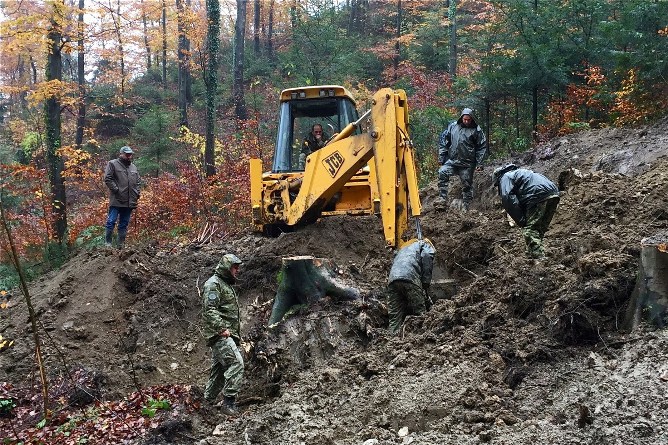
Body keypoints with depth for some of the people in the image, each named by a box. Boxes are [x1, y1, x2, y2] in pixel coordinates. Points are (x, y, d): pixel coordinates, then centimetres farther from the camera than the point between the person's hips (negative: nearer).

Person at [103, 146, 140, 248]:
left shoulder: (133, 167, 19)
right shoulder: (113, 164, -1)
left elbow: (137, 182, 23)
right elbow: (108, 179, -9)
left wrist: (137, 194, 9)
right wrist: (116, 190, -14)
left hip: (130, 202, 6)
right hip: (117, 201, -6)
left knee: (124, 224, 9)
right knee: (111, 222, -5)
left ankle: (121, 244, 14)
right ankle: (107, 242, 2)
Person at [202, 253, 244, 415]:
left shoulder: (227, 285, 24)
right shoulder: (213, 284, -9)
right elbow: (210, 310, -19)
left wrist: (237, 334, 24)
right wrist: (221, 328, -26)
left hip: (225, 335, 11)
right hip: (220, 334, -11)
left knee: (219, 369, 13)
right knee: (236, 363, -20)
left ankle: (208, 402, 21)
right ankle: (229, 402, -20)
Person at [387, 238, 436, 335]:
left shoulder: (403, 249, 41)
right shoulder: (426, 245, 22)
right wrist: (425, 291, 3)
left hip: (392, 280, 6)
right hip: (410, 278, -6)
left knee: (394, 319, 3)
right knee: (420, 314, -3)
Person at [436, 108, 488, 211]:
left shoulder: (476, 130, -1)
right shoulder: (452, 126, 5)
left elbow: (482, 148, 1)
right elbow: (443, 141, 10)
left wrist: (479, 163, -4)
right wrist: (441, 158, 5)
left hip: (467, 164, -2)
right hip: (452, 160, 2)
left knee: (467, 185, 4)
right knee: (442, 173, -22)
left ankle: (467, 207, 15)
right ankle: (442, 199, -21)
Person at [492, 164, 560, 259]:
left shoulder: (505, 177, 11)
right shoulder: (518, 172, 38)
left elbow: (508, 198, -7)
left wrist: (521, 221, -6)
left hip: (539, 195, -9)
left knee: (529, 230, -8)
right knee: (540, 230, 16)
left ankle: (539, 258, -19)